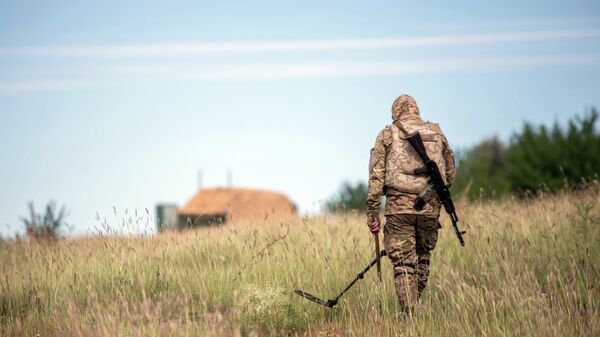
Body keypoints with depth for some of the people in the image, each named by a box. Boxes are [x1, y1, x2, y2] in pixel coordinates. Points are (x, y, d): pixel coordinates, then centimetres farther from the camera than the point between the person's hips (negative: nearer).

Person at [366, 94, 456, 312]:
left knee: (403, 263, -3)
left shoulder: (387, 135, 6)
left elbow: (376, 175, -1)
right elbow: (450, 173, 18)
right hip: (430, 207, 2)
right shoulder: (436, 133, 14)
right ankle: (414, 305, 20)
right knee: (422, 259, 17)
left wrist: (372, 212, 0)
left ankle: (409, 313, -10)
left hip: (399, 206, -2)